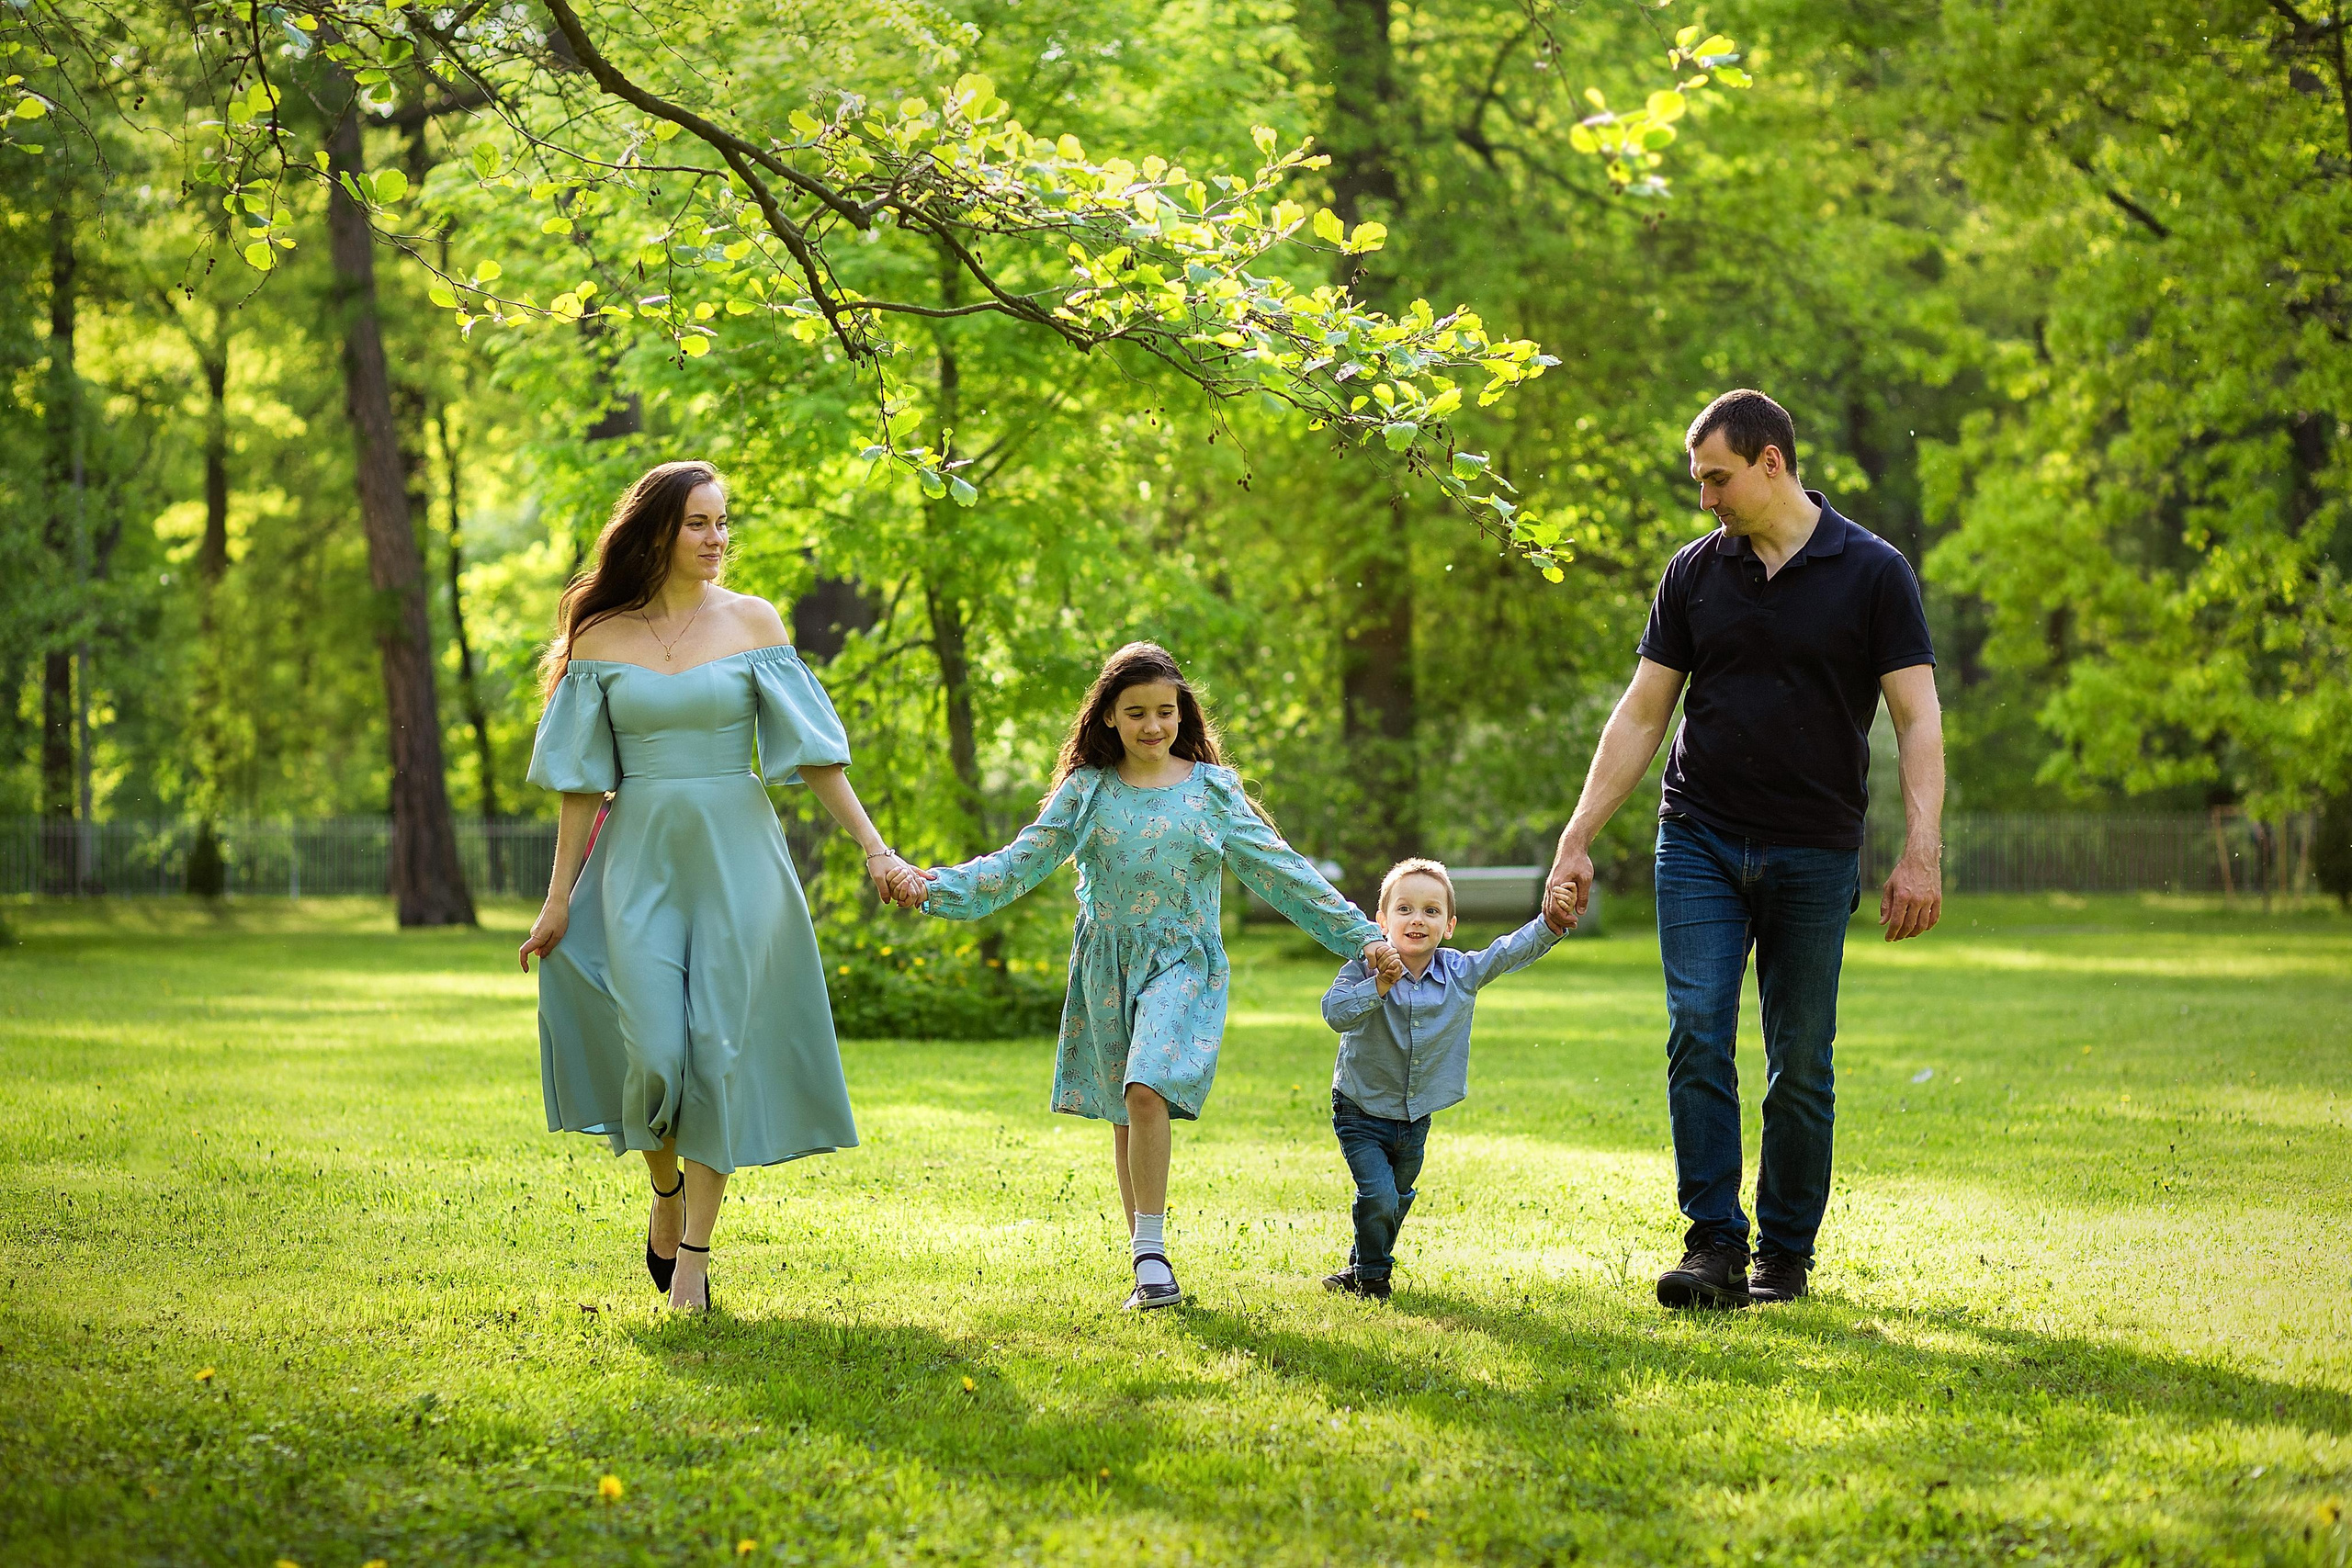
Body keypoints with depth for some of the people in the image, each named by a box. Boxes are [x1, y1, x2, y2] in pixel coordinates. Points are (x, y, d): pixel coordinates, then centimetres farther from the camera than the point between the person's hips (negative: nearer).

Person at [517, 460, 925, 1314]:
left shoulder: (751, 621, 3)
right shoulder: (601, 636, 4)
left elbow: (812, 749, 3)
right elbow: (582, 777, 6)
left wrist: (875, 850, -2)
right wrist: (559, 898, 5)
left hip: (736, 858, 0)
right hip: (640, 859, 0)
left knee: (719, 1047, -3)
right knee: (653, 1047, -10)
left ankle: (693, 1257, 5)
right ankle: (665, 1192, 22)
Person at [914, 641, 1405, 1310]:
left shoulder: (1211, 790, 1)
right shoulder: (1086, 792, 4)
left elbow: (1278, 869, 2)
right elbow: (1021, 862, 1)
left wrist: (1360, 935, -1)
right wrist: (937, 888, -13)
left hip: (1181, 961, -3)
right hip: (1107, 965, 3)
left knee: (1147, 1092, -23)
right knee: (1124, 1114, 7)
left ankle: (1150, 1249, -15)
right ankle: (1148, 1266, 18)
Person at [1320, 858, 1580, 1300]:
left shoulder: (1461, 973, -6)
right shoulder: (1365, 969, -17)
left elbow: (1512, 951, -5)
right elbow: (1335, 1012, -31)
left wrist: (1550, 923, -21)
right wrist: (1380, 985, -41)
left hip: (1416, 1119, 5)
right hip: (1362, 1113, -5)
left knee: (1398, 1199, 20)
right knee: (1378, 1196, -15)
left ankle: (1363, 1266, 42)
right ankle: (1370, 1277, 7)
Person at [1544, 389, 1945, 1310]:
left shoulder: (1872, 572, -2)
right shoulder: (1695, 573, 7)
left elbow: (1917, 720, -4)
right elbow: (1642, 715, 11)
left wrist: (1921, 855, -14)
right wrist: (1577, 839, 6)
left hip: (1814, 852, -2)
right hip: (1698, 843, 2)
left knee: (1801, 1062, 2)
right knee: (1697, 1035, -10)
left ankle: (1786, 1252, 13)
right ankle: (1715, 1244, -9)